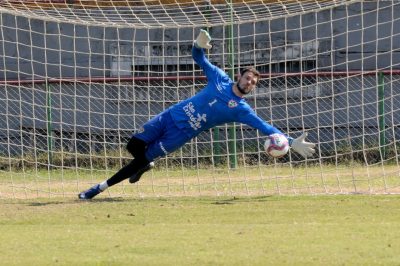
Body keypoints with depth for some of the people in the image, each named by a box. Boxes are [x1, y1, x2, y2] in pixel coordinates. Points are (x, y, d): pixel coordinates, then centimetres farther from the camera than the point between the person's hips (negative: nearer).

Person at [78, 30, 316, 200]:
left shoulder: (241, 110, -5)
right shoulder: (221, 79, 3)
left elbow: (266, 128, -7)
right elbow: (199, 58, 9)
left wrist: (293, 143, -16)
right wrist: (199, 45, -16)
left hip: (182, 134, -3)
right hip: (171, 116, 3)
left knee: (142, 159, -10)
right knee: (134, 146, -2)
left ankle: (102, 187, 3)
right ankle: (145, 165, 32)